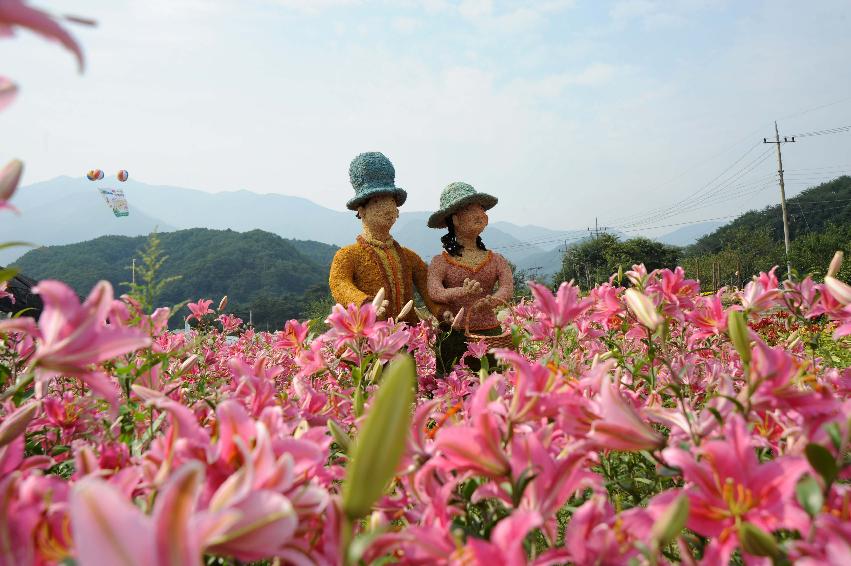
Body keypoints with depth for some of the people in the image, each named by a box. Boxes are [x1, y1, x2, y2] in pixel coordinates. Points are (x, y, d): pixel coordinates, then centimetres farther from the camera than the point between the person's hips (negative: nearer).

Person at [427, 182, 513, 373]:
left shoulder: (496, 260, 10)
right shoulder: (440, 262, 2)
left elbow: (508, 288, -8)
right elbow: (434, 292, -15)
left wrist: (491, 301, -30)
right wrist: (461, 293, -35)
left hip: (491, 334, 3)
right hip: (454, 338, -2)